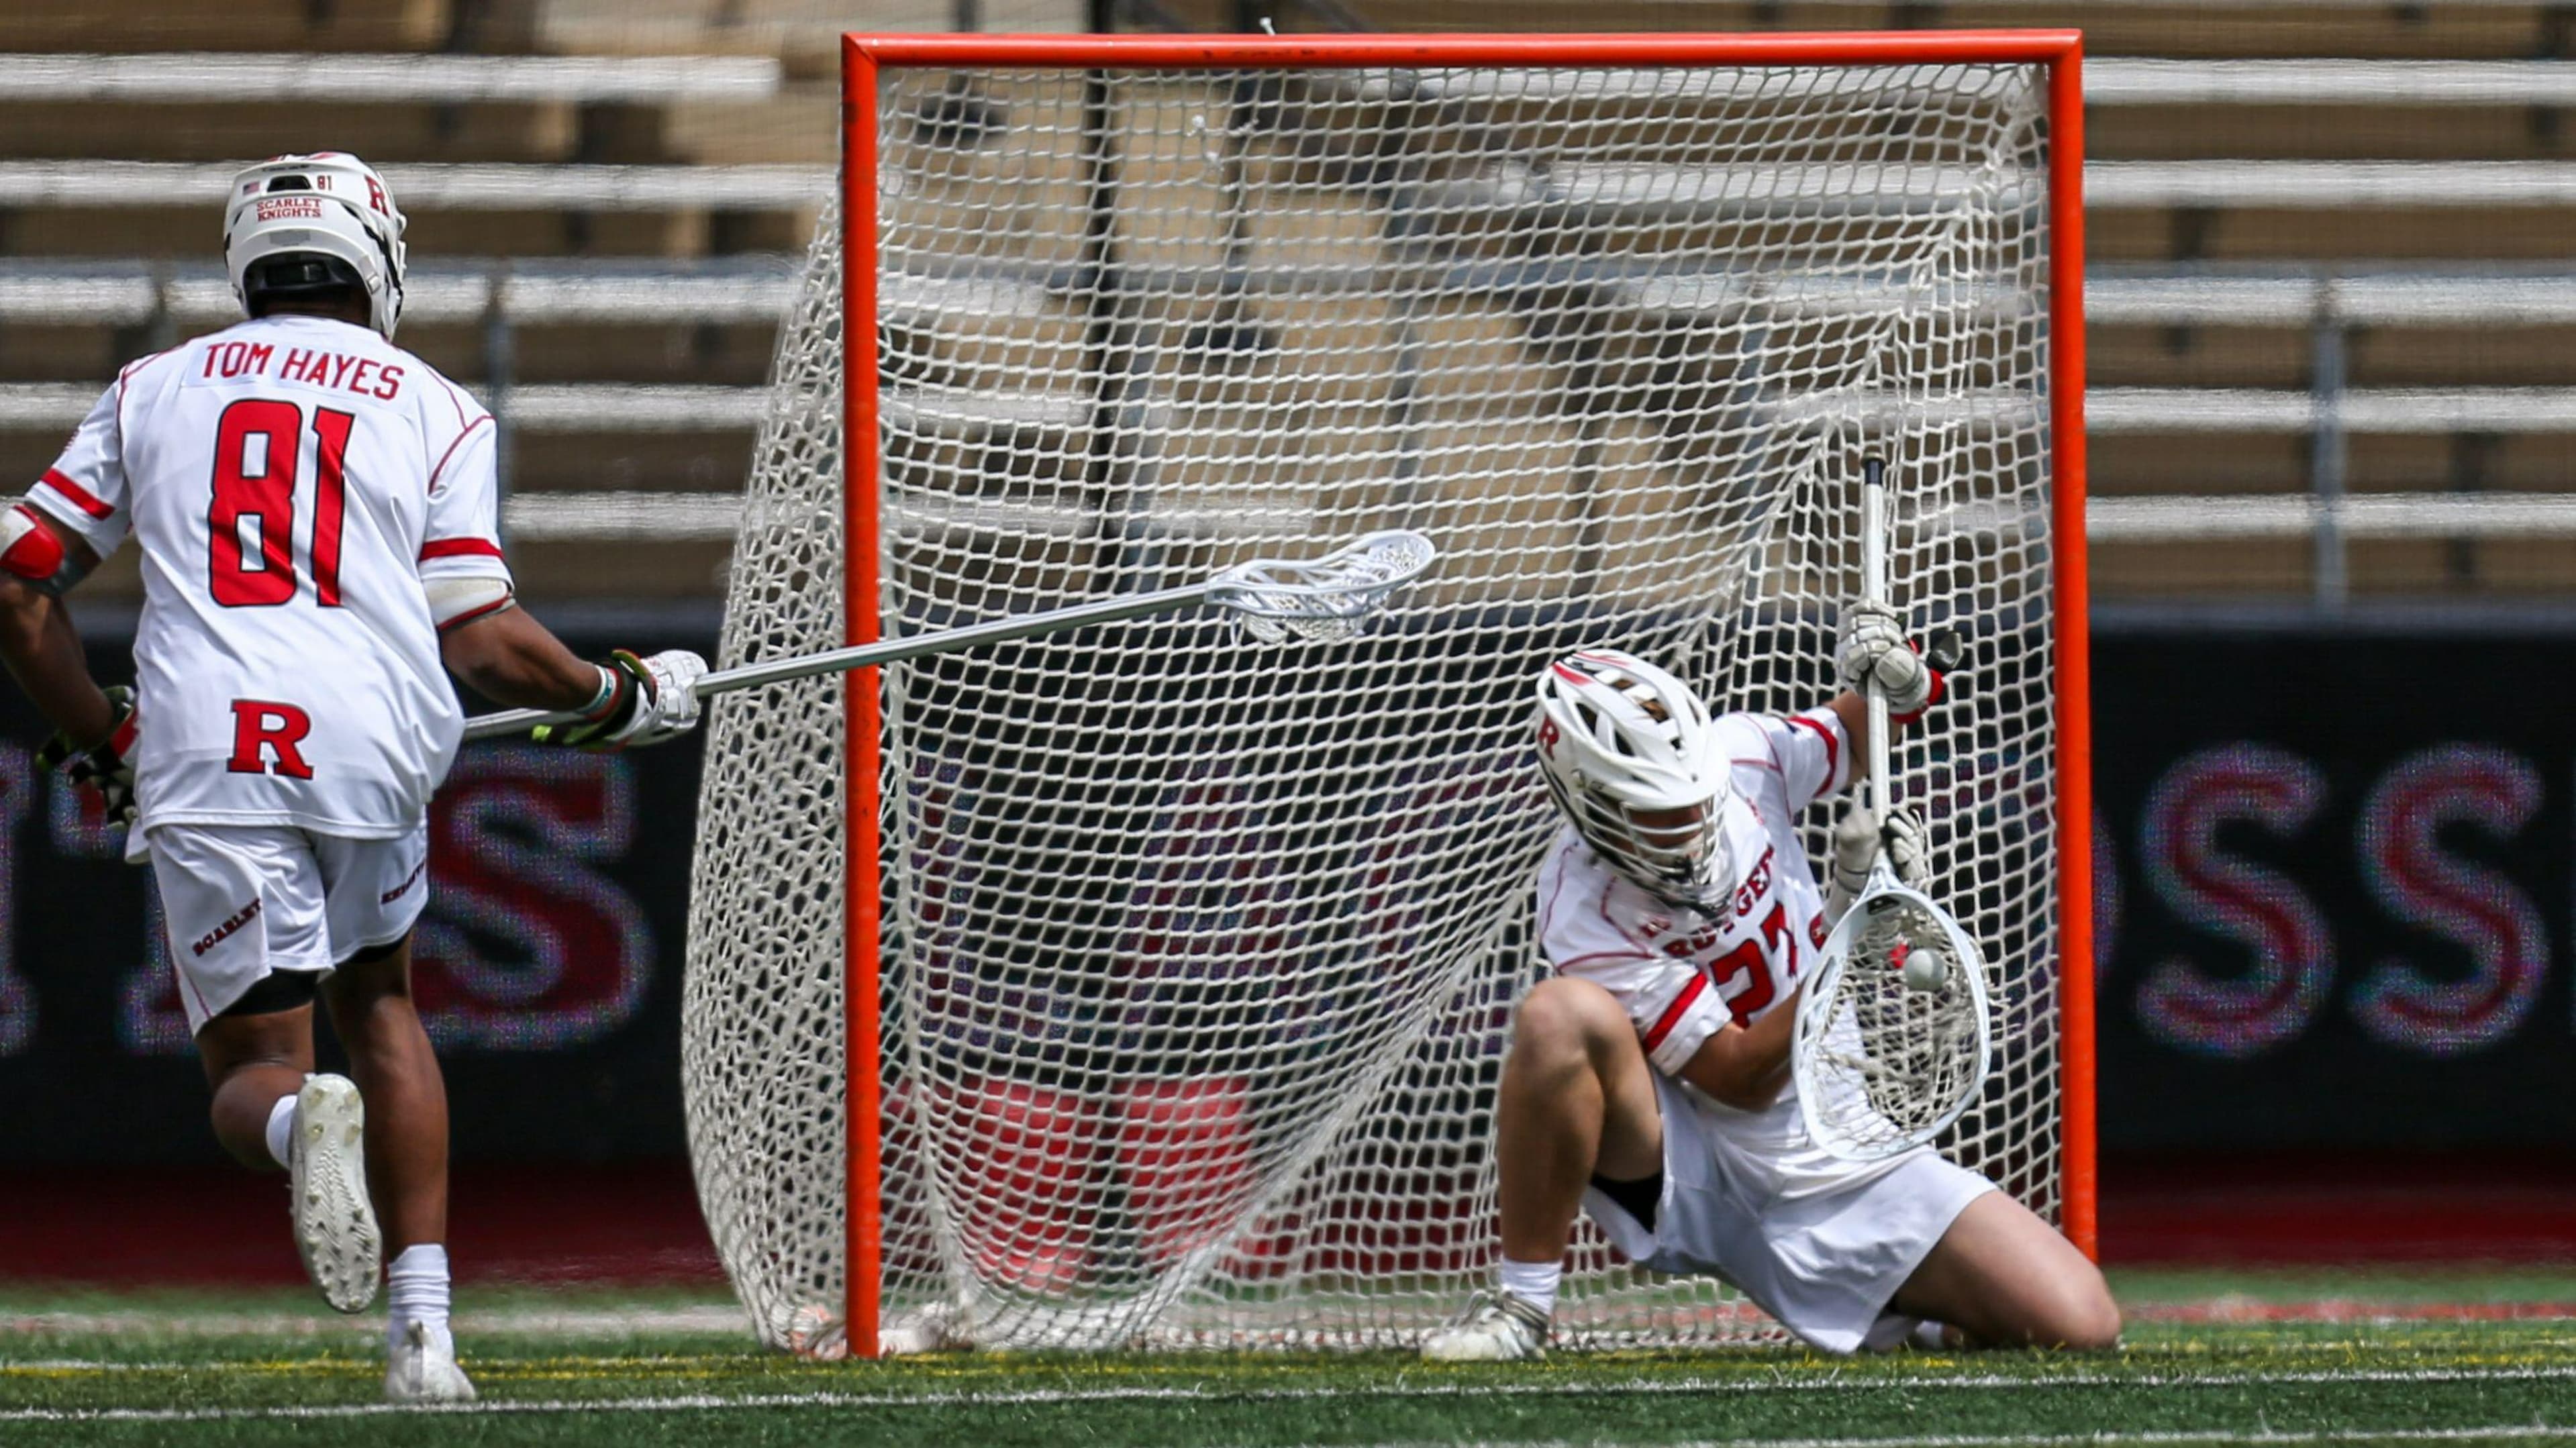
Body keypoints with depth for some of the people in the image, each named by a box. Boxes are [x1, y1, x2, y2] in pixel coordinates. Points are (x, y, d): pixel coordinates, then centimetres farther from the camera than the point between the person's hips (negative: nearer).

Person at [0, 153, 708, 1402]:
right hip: (374, 753, 1)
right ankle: (422, 1331, 13)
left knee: (251, 1071, 7)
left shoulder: (152, 389, 18)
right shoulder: (433, 409, 12)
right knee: (376, 997, 26)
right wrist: (624, 697, 19)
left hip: (203, 752, -1)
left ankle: (303, 1119, -33)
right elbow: (482, 643, 2)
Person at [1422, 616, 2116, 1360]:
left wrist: (1896, 679, -9)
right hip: (1690, 1178, -4)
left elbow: (1860, 733, 15)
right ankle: (1521, 1308, -19)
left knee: (2081, 1324, -14)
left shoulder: (1743, 755, -8)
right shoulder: (1585, 912, -21)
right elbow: (1743, 1081, -21)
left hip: (1843, 1167, 4)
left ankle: (1915, 1322, 20)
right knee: (1562, 1015, -35)